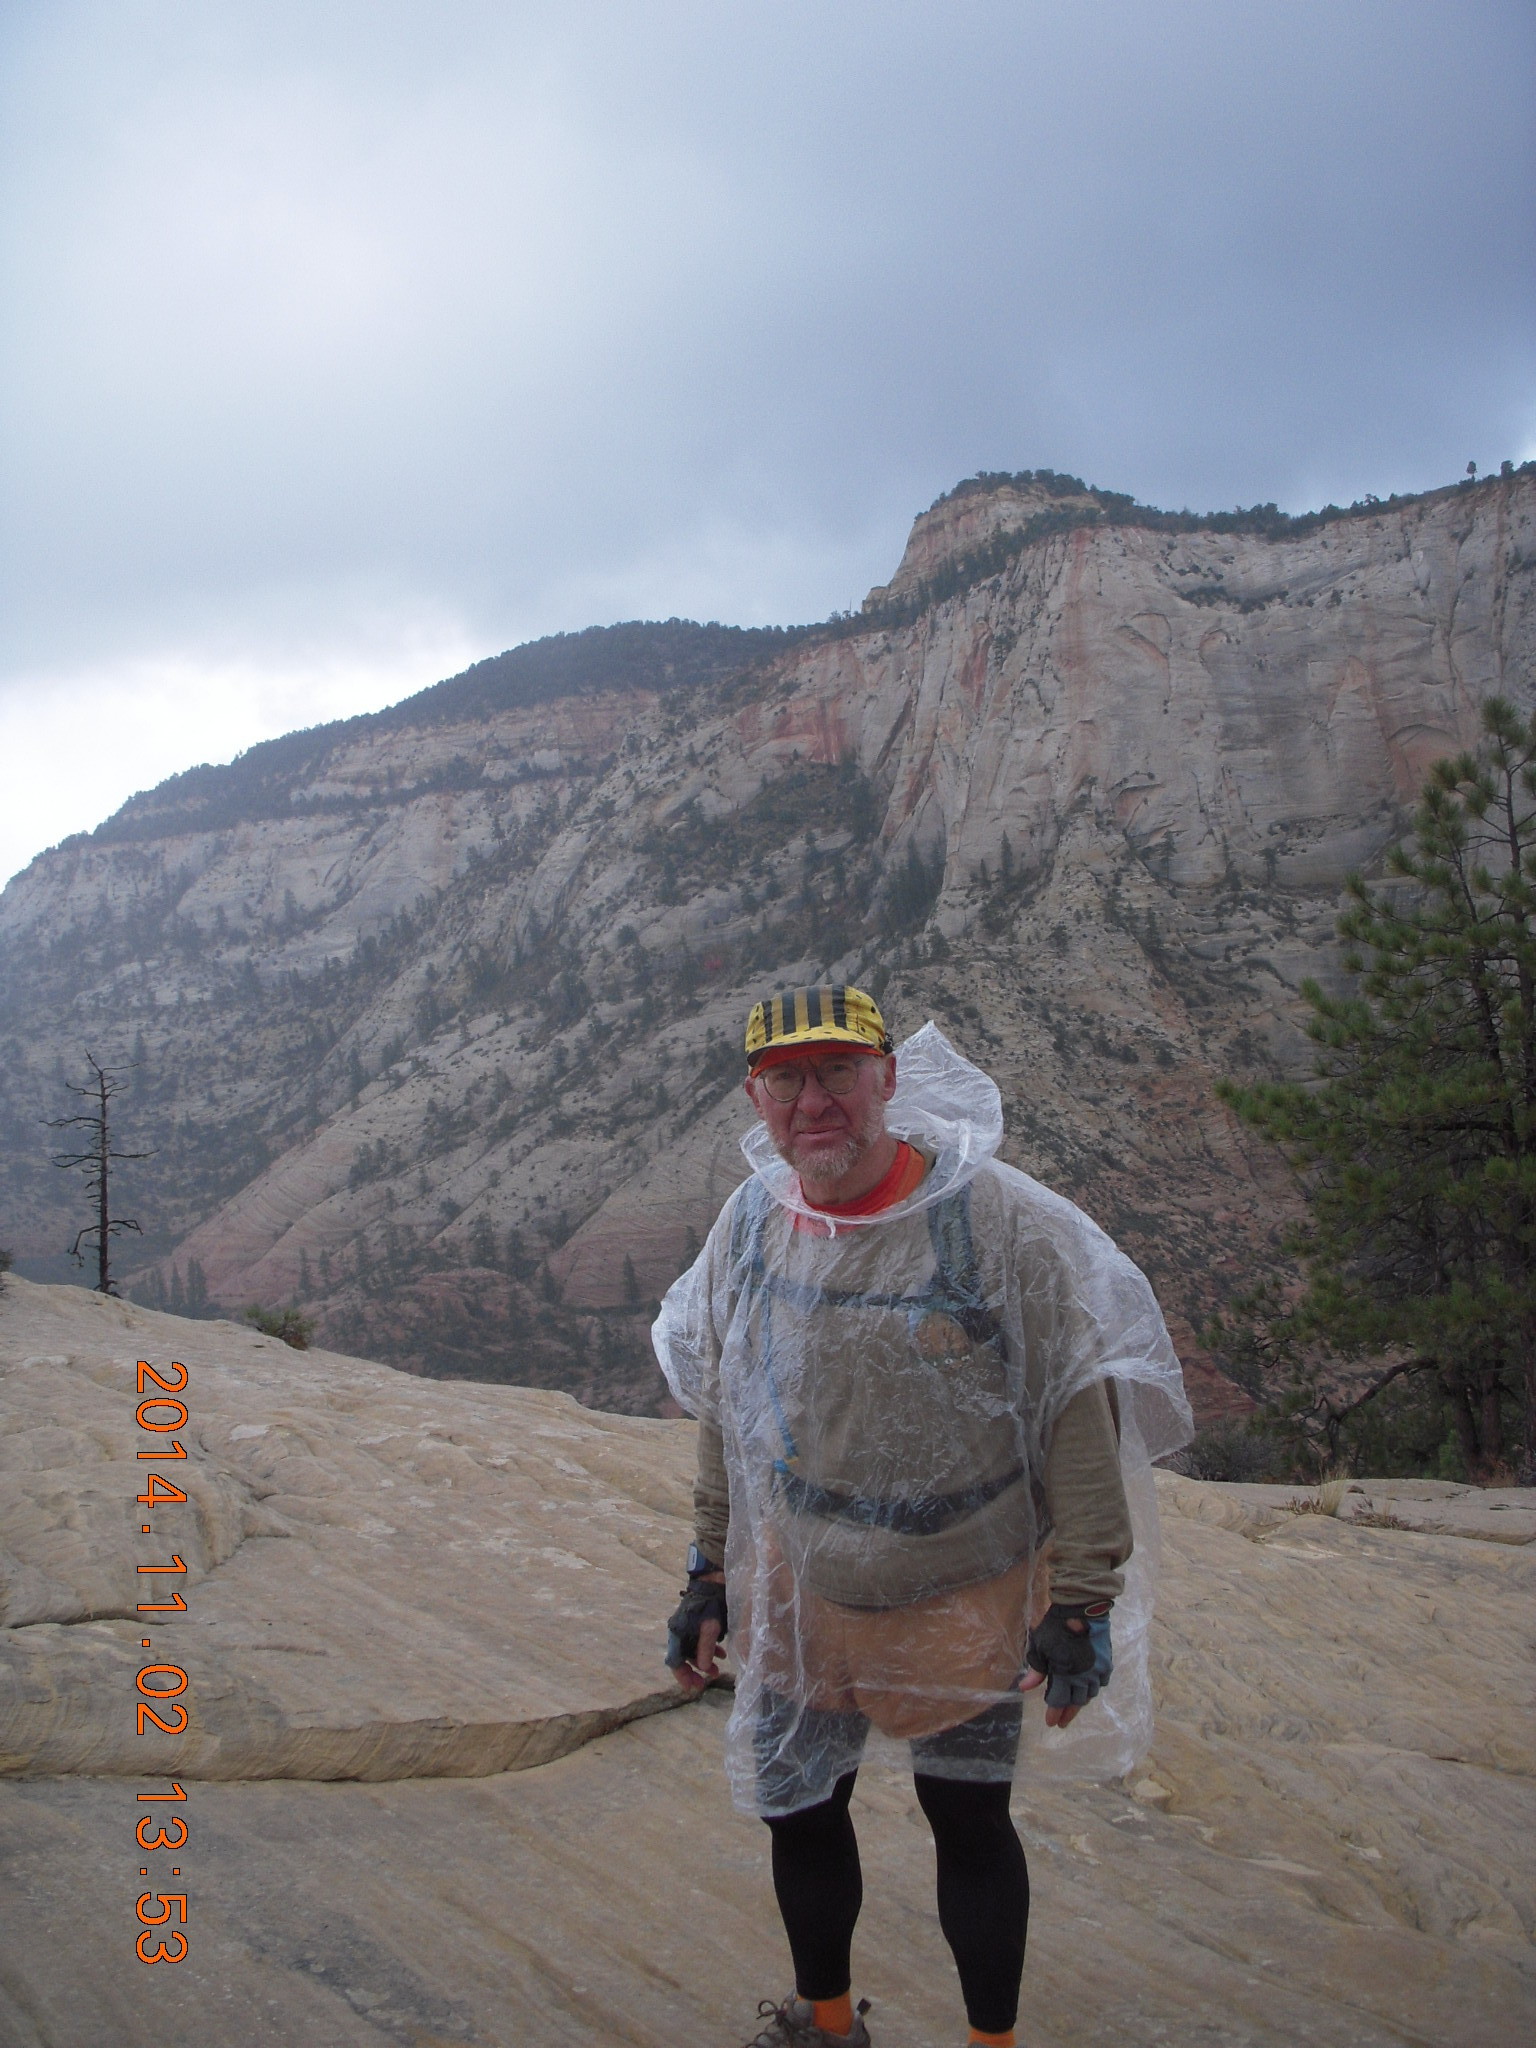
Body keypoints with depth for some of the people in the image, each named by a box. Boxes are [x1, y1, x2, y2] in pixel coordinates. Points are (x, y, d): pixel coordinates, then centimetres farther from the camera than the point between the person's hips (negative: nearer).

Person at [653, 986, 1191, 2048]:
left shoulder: (997, 1216, -18)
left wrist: (1081, 1603, -15)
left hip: (969, 1597, -4)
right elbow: (724, 1419, 10)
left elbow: (1078, 1412, -14)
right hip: (798, 1600, 4)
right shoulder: (749, 1223, -3)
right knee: (800, 1812, 14)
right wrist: (711, 1577, 12)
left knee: (970, 1819, 7)